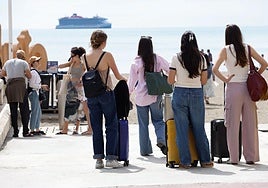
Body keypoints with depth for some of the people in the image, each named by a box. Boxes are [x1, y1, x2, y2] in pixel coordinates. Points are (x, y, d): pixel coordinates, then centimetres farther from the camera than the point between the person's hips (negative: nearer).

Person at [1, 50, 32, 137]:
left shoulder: (7, 62, 18)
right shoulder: (24, 62, 6)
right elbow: (29, 76, 0)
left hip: (9, 86, 4)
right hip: (20, 85, -4)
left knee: (13, 111, 6)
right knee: (24, 110, -1)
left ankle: (15, 132, 3)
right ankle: (25, 131, -6)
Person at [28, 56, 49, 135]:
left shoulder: (35, 72, 17)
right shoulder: (33, 72, -15)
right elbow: (31, 84, -20)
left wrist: (42, 87, 16)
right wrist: (41, 86, -15)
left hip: (36, 93, 11)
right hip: (33, 93, -11)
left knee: (39, 112, 14)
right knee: (35, 111, -8)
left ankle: (37, 129, 20)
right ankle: (32, 130, -5)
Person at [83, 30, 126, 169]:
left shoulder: (86, 57, 2)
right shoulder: (107, 55, -10)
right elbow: (117, 75, 0)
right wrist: (124, 79, 18)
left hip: (91, 95, 4)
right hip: (106, 93, -4)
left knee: (96, 127, 9)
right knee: (111, 126, 4)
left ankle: (98, 159, 9)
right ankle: (111, 158, 0)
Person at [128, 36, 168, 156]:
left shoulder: (136, 63, -7)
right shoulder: (158, 59, -4)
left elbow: (132, 81, 1)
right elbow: (170, 70, -2)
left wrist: (129, 93, 16)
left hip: (141, 97, -1)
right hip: (156, 96, 1)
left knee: (143, 124, 9)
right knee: (158, 120, 13)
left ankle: (145, 150, 11)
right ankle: (161, 140, -12)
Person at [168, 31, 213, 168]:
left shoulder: (176, 58, -5)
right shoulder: (201, 58, 1)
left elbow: (170, 81, -5)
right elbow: (204, 81, 5)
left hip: (180, 94, -2)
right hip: (197, 94, 2)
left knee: (182, 129, 5)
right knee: (199, 129, 10)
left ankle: (185, 161, 5)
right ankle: (205, 160, 13)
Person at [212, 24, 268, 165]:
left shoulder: (226, 50, -4)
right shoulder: (248, 48, 4)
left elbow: (214, 69, -14)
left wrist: (225, 79, -4)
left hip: (233, 88, -3)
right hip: (248, 88, 3)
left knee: (233, 124, 4)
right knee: (250, 123, 8)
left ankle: (234, 158, 6)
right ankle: (251, 157, 11)